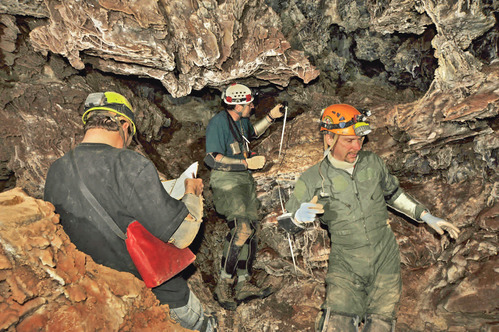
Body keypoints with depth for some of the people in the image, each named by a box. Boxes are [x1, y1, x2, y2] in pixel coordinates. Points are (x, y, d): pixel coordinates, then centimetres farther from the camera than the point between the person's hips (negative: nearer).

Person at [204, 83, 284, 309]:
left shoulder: (241, 120, 12)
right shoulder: (218, 123, -15)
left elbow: (252, 133, 35)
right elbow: (214, 159, -21)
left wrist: (270, 117, 26)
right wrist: (247, 163, -20)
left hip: (244, 180, 9)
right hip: (226, 182, -9)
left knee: (250, 229, 6)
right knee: (241, 228, -20)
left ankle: (243, 285, 14)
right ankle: (223, 285, -8)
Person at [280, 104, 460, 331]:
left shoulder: (372, 163, 1)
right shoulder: (313, 179, -10)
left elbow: (393, 194, 18)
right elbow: (286, 221, -6)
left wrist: (427, 217, 16)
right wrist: (300, 216, -29)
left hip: (385, 261, 3)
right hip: (346, 267, -3)